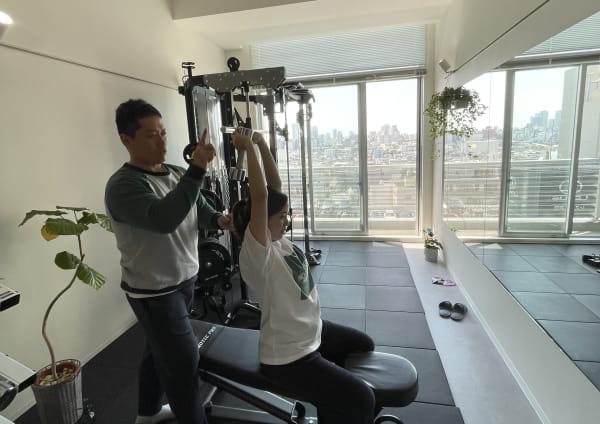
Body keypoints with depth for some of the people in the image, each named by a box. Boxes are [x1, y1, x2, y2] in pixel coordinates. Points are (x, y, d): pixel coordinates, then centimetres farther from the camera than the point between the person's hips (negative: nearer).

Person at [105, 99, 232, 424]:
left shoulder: (176, 174, 4)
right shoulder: (123, 185, -21)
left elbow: (200, 210, 9)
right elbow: (163, 219, -38)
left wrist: (219, 219, -13)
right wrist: (197, 168, -41)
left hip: (183, 281, 8)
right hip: (153, 291, -8)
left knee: (160, 352, 25)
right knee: (184, 361, 3)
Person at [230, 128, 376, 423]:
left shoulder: (277, 239, -3)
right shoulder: (255, 253, -26)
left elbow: (275, 184, -4)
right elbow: (260, 196, -38)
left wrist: (262, 144, -8)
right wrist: (248, 148, -30)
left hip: (313, 332, 10)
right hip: (287, 358, -9)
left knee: (364, 347, 27)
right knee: (361, 399, -14)